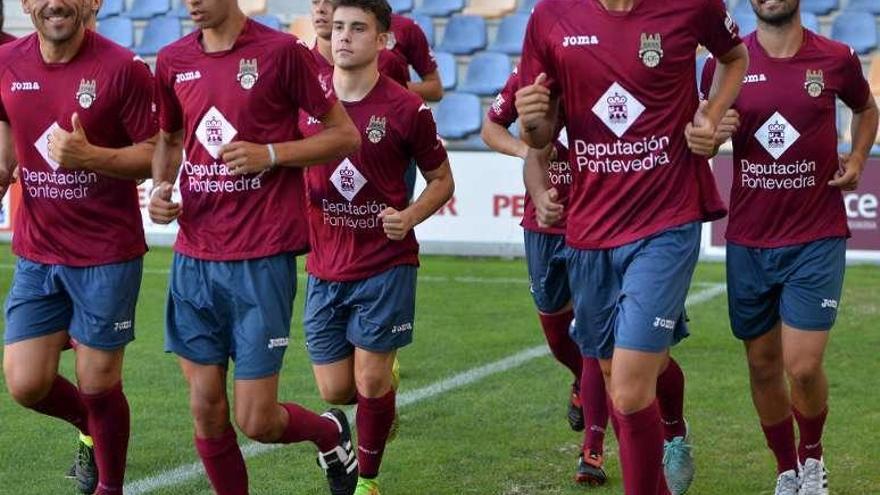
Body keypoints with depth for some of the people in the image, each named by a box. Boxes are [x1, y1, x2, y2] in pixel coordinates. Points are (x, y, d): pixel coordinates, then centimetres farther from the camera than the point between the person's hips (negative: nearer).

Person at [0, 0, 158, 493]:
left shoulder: (123, 68, -13)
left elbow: (154, 154, -10)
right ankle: (93, 429, 34)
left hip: (108, 254, -4)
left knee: (98, 386, 1)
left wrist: (89, 156, -26)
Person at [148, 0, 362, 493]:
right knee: (206, 410, 4)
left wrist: (269, 154, -14)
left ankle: (331, 433, 29)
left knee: (256, 421, -3)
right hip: (194, 258, 5)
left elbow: (345, 135, -1)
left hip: (262, 260, -5)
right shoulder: (174, 60, 8)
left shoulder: (281, 51, -7)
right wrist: (161, 186, 5)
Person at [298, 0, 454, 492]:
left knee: (370, 382, -3)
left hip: (386, 264, -4)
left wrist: (411, 216, -15)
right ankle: (385, 375, 40)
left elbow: (442, 179, 3)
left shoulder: (406, 108, -8)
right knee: (335, 389, 6)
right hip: (325, 268, 4)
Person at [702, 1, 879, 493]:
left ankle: (812, 454, 20)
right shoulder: (725, 65, -1)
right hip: (748, 243, 2)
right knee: (763, 366, 8)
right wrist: (712, 133, -11)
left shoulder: (837, 60, -2)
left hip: (817, 238, -2)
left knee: (803, 366, -9)